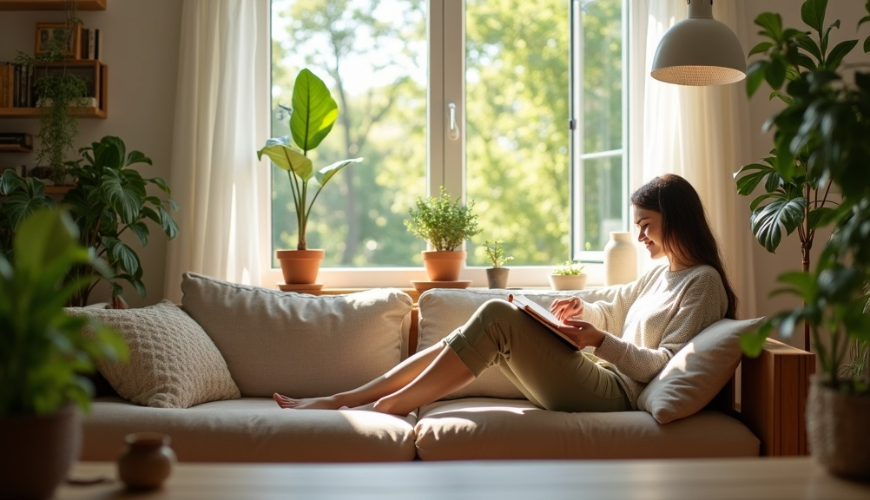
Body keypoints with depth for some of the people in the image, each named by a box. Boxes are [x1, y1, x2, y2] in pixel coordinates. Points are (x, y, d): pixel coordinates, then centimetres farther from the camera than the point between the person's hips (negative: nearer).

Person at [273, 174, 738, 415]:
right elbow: (612, 312, 31)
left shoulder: (703, 282, -4)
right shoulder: (662, 274, 22)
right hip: (602, 380, 9)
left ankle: (388, 405, -17)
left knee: (497, 316, -22)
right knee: (485, 329, -6)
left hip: (618, 393, -9)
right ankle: (343, 399, -9)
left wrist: (600, 342, -18)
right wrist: (582, 311, 10)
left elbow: (665, 365, -12)